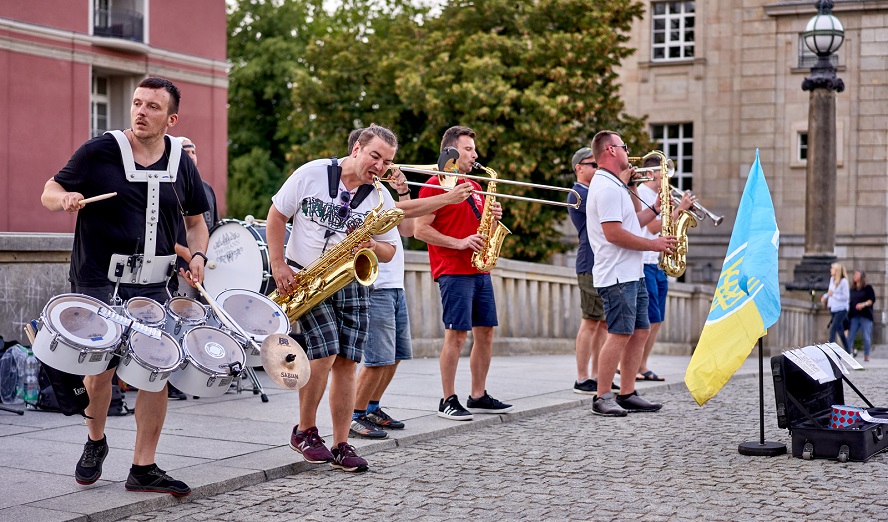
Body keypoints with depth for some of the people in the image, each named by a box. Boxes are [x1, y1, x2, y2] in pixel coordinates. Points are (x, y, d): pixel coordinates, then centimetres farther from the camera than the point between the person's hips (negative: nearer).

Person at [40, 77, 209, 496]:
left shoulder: (182, 163, 6)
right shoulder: (99, 152, -4)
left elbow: (195, 221, 18)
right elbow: (49, 193, 2)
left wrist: (197, 255, -2)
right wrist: (65, 198, -22)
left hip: (152, 285, 3)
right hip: (98, 281, -3)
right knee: (102, 365, -6)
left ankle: (143, 469, 9)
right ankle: (95, 440, 26)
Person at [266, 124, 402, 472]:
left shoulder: (381, 198, 3)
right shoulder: (312, 174, -6)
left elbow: (389, 251, 9)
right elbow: (276, 216, -1)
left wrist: (372, 246, -15)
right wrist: (279, 266, -9)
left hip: (351, 283, 4)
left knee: (347, 362, -2)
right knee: (325, 353, -17)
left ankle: (341, 446, 6)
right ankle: (304, 431, 4)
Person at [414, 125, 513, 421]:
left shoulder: (475, 187, 20)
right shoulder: (435, 185, -6)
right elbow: (420, 230, -12)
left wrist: (493, 218, 5)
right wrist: (460, 243, -18)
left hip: (480, 270, 8)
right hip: (453, 271, -8)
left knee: (486, 332, 8)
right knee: (456, 334, -9)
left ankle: (478, 396, 17)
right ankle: (448, 401, -2)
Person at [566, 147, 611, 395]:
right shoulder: (578, 193, -8)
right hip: (591, 265, -9)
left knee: (604, 322, 10)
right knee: (591, 321, -7)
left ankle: (596, 376, 15)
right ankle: (582, 379, -2)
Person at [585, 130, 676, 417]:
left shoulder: (615, 185, 20)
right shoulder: (607, 187, -15)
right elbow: (614, 233, -22)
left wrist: (655, 209, 13)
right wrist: (654, 244, -15)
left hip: (632, 274, 11)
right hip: (617, 275, -11)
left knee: (640, 332, 10)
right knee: (620, 335, -10)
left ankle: (627, 395, 13)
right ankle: (602, 398, -6)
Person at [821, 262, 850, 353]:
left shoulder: (843, 281, -16)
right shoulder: (832, 279, 6)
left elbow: (846, 296, -17)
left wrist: (833, 294, -20)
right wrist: (825, 296, 4)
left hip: (841, 309, -8)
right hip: (833, 308, 8)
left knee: (832, 330, -14)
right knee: (840, 331, 15)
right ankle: (848, 351, 26)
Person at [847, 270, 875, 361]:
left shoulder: (868, 287, 2)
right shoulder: (852, 289, 15)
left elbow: (872, 299, -6)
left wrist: (864, 304, -21)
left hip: (865, 316, -4)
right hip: (854, 316, 4)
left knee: (866, 338, -3)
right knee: (850, 337, -3)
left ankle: (866, 356, 6)